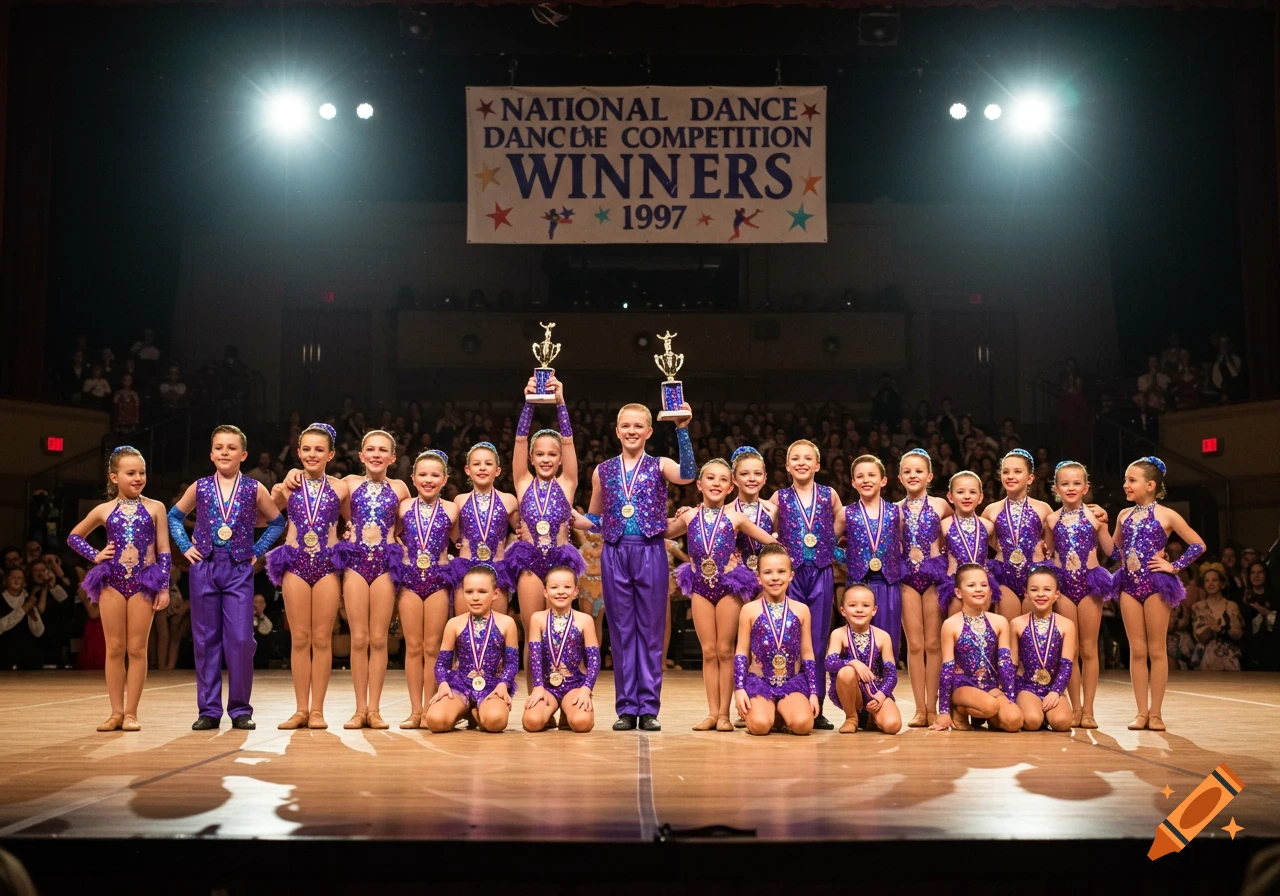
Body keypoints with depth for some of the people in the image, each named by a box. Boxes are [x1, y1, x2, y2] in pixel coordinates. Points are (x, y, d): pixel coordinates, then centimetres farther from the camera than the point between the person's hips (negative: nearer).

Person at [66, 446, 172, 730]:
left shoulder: (155, 508, 2)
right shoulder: (104, 510, 7)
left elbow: (164, 552, 2)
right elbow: (73, 536, 20)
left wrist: (164, 587, -4)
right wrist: (95, 555, 4)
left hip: (144, 582, -2)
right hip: (112, 582, 2)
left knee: (137, 650, 1)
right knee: (114, 649, 5)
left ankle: (131, 712, 7)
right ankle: (116, 712, 11)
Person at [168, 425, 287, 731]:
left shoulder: (254, 489, 2)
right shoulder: (199, 488, 6)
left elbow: (277, 522, 12)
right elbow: (174, 516, 19)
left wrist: (258, 550, 3)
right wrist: (185, 546, 7)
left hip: (239, 570, -2)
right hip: (204, 568, 2)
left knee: (241, 639, -7)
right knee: (205, 639, 4)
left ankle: (240, 709, 4)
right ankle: (209, 710, 12)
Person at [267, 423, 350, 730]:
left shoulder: (340, 488, 3)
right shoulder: (288, 486, 5)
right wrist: (279, 495, 2)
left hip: (327, 564, -1)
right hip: (295, 564, 1)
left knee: (322, 639, 1)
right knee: (299, 639, 3)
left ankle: (317, 710, 8)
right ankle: (301, 709, 9)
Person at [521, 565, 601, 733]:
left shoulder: (584, 620, -1)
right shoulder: (538, 618, 2)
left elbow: (594, 659, -3)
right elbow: (535, 656, -2)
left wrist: (586, 690, -14)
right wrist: (538, 687, -12)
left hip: (575, 685, 0)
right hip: (546, 685, 1)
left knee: (582, 722, -29)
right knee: (531, 722, -27)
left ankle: (567, 714, 9)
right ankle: (548, 717, 11)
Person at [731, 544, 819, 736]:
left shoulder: (801, 610, 5)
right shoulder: (749, 610, 1)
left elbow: (807, 654, 8)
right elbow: (741, 652, 3)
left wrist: (813, 692, 4)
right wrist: (739, 688, -6)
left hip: (793, 681, 1)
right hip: (759, 680, -1)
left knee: (803, 724, -25)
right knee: (760, 725, -27)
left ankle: (783, 710, 9)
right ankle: (771, 710, 9)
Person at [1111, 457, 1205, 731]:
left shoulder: (1166, 515, -4)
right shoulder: (1124, 516, 9)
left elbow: (1198, 545, -3)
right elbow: (1114, 549, 23)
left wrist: (1175, 566, -8)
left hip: (1156, 584, -4)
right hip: (1129, 585, 4)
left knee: (1156, 650, 2)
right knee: (1136, 651, 5)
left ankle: (1155, 712, 8)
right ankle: (1141, 711, 10)